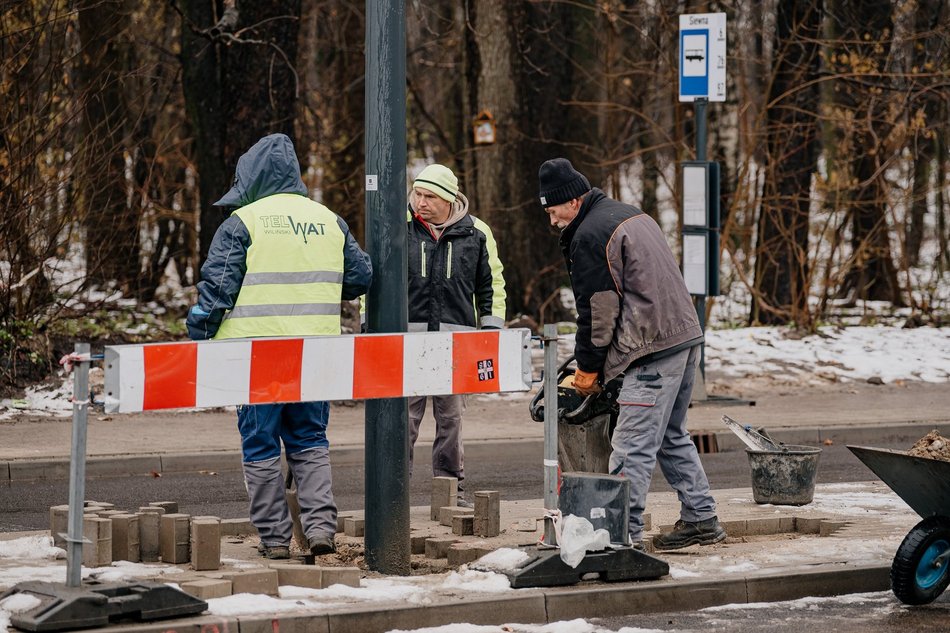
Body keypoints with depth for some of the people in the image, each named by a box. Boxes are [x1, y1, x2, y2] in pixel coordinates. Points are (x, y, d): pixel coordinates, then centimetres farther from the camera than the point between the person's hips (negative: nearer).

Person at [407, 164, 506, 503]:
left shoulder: (476, 233, 6)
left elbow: (491, 284, 16)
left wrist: (491, 328, 10)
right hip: (407, 336, -1)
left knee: (451, 416, 7)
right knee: (405, 414, -4)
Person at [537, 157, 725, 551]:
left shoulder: (589, 236, -11)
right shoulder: (630, 215, 19)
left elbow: (597, 312, -11)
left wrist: (588, 370, 1)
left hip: (654, 349, -10)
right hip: (686, 337, 10)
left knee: (632, 446, -10)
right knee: (671, 435, 20)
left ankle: (624, 532, -14)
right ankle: (700, 519, 23)